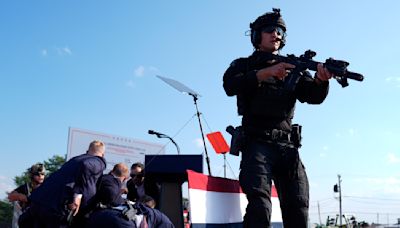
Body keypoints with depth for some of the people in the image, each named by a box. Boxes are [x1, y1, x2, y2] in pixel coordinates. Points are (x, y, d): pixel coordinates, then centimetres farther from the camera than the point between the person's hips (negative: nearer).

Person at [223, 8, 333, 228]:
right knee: (259, 205, -21)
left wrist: (321, 79, -19)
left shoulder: (292, 68, 20)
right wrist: (267, 72, -19)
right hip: (257, 144, -3)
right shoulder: (243, 65, 14)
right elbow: (230, 86, -8)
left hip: (288, 147, 3)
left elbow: (313, 96, 4)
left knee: (298, 208, -3)